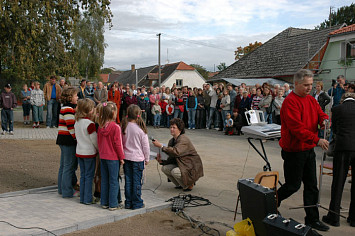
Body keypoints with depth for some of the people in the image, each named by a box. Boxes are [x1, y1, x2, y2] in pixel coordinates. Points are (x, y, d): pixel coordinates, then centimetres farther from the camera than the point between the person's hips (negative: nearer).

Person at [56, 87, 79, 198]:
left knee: (64, 165, 17)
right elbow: (71, 127, -20)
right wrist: (77, 138, -17)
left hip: (63, 139, 11)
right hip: (68, 140, -11)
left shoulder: (65, 108, 15)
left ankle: (62, 189, 28)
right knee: (69, 166, -3)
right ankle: (67, 191, 5)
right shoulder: (68, 109, -16)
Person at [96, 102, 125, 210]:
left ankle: (104, 202, 21)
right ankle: (113, 204, 9)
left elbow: (98, 142, 9)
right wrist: (122, 157, -6)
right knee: (114, 181, 4)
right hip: (113, 157, -6)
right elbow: (118, 144, -14)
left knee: (104, 180, 13)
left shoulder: (100, 127, 1)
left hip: (103, 157, 6)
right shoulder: (116, 127, -16)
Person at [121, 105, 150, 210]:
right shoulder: (141, 129, -15)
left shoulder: (124, 127, -5)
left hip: (126, 157, 4)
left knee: (128, 180, 11)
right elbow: (146, 146, -7)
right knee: (137, 181, 5)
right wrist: (147, 159, 6)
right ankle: (137, 203, 13)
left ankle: (128, 203, 19)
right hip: (138, 158, -4)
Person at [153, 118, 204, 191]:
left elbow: (176, 152, -40)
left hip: (192, 168, -8)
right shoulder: (172, 141, 5)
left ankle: (189, 184, -1)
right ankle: (180, 184, 9)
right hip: (181, 165, 8)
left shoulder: (183, 140, -21)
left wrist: (161, 146, -38)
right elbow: (171, 158, 5)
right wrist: (161, 161, -14)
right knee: (164, 168, -10)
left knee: (175, 171, -30)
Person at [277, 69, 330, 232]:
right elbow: (297, 128, -26)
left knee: (311, 185, 11)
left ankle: (312, 219, 22)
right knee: (293, 185, 2)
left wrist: (324, 120, -11)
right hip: (294, 151, -8)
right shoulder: (290, 102, -19)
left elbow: (320, 113, 14)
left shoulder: (311, 100, 10)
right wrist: (316, 140, -29)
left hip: (309, 150, 8)